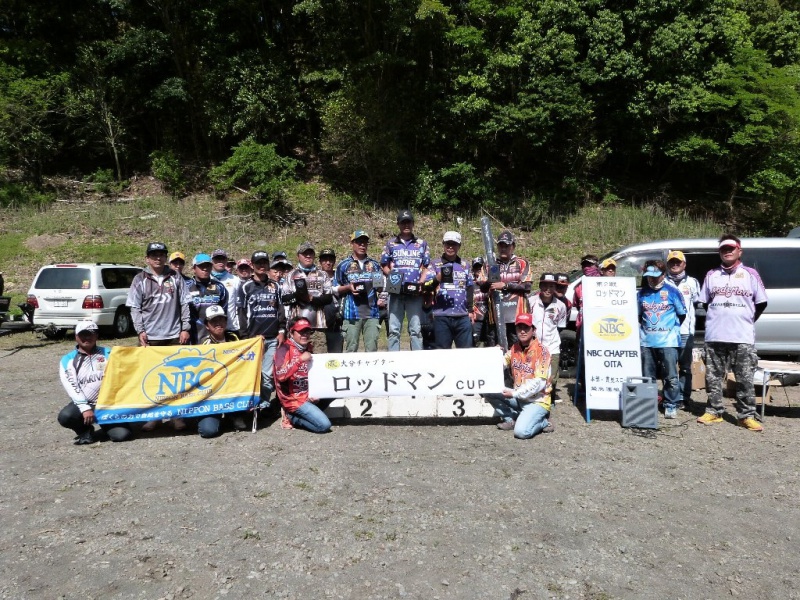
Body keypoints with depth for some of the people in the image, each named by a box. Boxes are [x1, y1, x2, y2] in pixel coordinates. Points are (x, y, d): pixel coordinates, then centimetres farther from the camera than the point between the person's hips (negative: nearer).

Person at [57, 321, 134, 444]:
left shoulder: (108, 353, 9)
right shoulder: (67, 360, 4)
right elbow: (71, 387, -6)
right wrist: (85, 408, -17)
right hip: (84, 403, 0)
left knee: (122, 435, -19)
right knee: (65, 417, -32)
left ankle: (106, 424, 17)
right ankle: (86, 430, 1)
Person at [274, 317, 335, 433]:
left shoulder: (308, 348, 8)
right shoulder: (284, 349, -13)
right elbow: (280, 376, -28)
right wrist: (300, 359, -30)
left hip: (309, 395, 8)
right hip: (293, 399, -8)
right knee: (324, 425, -17)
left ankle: (309, 413, 5)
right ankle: (293, 417, 4)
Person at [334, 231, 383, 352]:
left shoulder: (374, 265, 15)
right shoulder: (343, 265, 6)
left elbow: (381, 285, 20)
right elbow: (335, 289, 7)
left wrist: (379, 285, -2)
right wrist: (348, 287, -10)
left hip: (372, 312, 2)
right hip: (352, 313, -2)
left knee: (372, 349, 1)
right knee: (351, 348, 0)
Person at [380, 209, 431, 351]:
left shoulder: (422, 243, 13)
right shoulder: (390, 244, 13)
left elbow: (426, 266, 10)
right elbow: (384, 266, 13)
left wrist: (421, 282, -7)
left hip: (415, 292, 0)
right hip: (395, 292, 0)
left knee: (416, 329, 1)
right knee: (394, 329, 0)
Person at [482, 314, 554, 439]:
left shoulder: (541, 351, -16)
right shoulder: (514, 348, 4)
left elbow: (539, 383, -21)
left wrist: (514, 393, -20)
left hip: (537, 400, -6)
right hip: (518, 397, 7)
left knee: (521, 432, -27)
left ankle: (542, 422, 4)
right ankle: (511, 419, 5)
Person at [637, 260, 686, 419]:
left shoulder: (672, 291, -1)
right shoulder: (642, 293, 8)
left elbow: (682, 314, 7)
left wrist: (671, 328, 6)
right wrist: (643, 328, 8)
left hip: (668, 341, -3)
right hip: (646, 341, 3)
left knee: (671, 376, -1)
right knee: (648, 377, 10)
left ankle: (671, 406, 11)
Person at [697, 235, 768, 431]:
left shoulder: (750, 274, 4)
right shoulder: (711, 275, 10)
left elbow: (761, 304, 8)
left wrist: (745, 321, 10)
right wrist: (718, 320, 11)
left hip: (743, 338, -2)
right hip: (715, 337, 2)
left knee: (745, 379, 1)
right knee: (713, 377, 6)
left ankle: (747, 416, 10)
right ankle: (713, 412, 15)